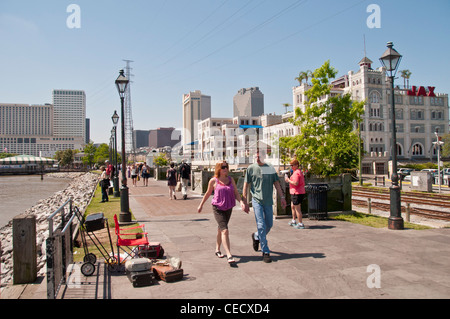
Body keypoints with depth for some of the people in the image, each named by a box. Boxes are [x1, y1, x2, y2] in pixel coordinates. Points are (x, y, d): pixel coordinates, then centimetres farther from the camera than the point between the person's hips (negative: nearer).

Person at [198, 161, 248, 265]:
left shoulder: (231, 179, 6)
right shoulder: (213, 181, -4)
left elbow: (236, 193, 3)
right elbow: (208, 193, 9)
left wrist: (241, 202, -15)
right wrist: (201, 205, 16)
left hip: (228, 208, 4)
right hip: (218, 208, -4)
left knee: (220, 229, 19)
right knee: (225, 230, -15)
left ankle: (217, 249, 38)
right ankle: (229, 256, -18)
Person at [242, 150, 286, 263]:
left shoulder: (270, 169, 7)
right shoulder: (251, 168, 0)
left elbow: (276, 183, 10)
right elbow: (246, 185, 1)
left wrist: (282, 197, 4)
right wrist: (245, 201, -3)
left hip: (268, 201, 4)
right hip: (257, 200, -3)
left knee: (269, 225, 11)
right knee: (261, 226, -8)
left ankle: (256, 237, 40)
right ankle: (265, 252, -1)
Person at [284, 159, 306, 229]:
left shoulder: (296, 173, -18)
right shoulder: (299, 172, 16)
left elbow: (295, 183, -27)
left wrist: (288, 180, -14)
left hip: (297, 193, -11)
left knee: (297, 209, -4)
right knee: (292, 206, 23)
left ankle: (300, 224, 3)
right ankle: (293, 221, 35)